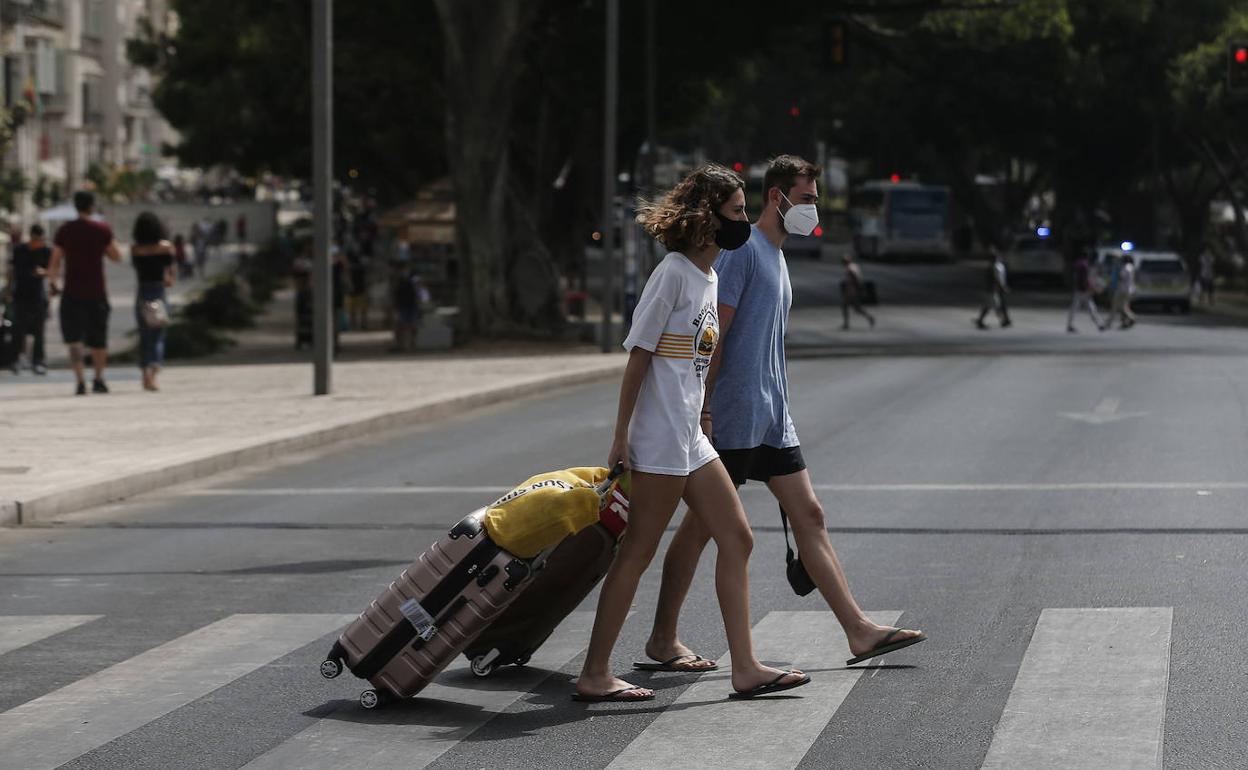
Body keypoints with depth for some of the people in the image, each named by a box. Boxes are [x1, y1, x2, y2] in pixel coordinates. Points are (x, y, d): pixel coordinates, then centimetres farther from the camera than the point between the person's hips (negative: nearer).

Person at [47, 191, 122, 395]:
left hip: (72, 292, -1)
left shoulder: (65, 231, -1)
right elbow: (116, 257, 5)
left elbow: (55, 262, -2)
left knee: (74, 339, -3)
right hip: (97, 292, 1)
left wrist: (52, 283, 10)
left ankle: (80, 381, -19)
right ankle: (99, 380, 22)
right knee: (98, 340, 15)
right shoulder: (102, 229, -2)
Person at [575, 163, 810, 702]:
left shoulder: (708, 277, 14)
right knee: (639, 552, -5)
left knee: (736, 538, 8)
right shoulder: (674, 273, -13)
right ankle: (594, 675, 1)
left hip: (690, 437, 10)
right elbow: (639, 355, -14)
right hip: (660, 439, -9)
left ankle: (745, 668, 11)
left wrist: (695, 419, 19)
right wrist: (621, 436, -15)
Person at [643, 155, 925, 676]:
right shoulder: (742, 249, -10)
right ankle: (663, 638, 7)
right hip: (732, 417, -9)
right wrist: (703, 411, -21)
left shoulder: (777, 256, 19)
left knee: (809, 516, 5)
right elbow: (715, 334, -16)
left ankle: (859, 630, 4)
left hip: (772, 419, 9)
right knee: (703, 524, -2)